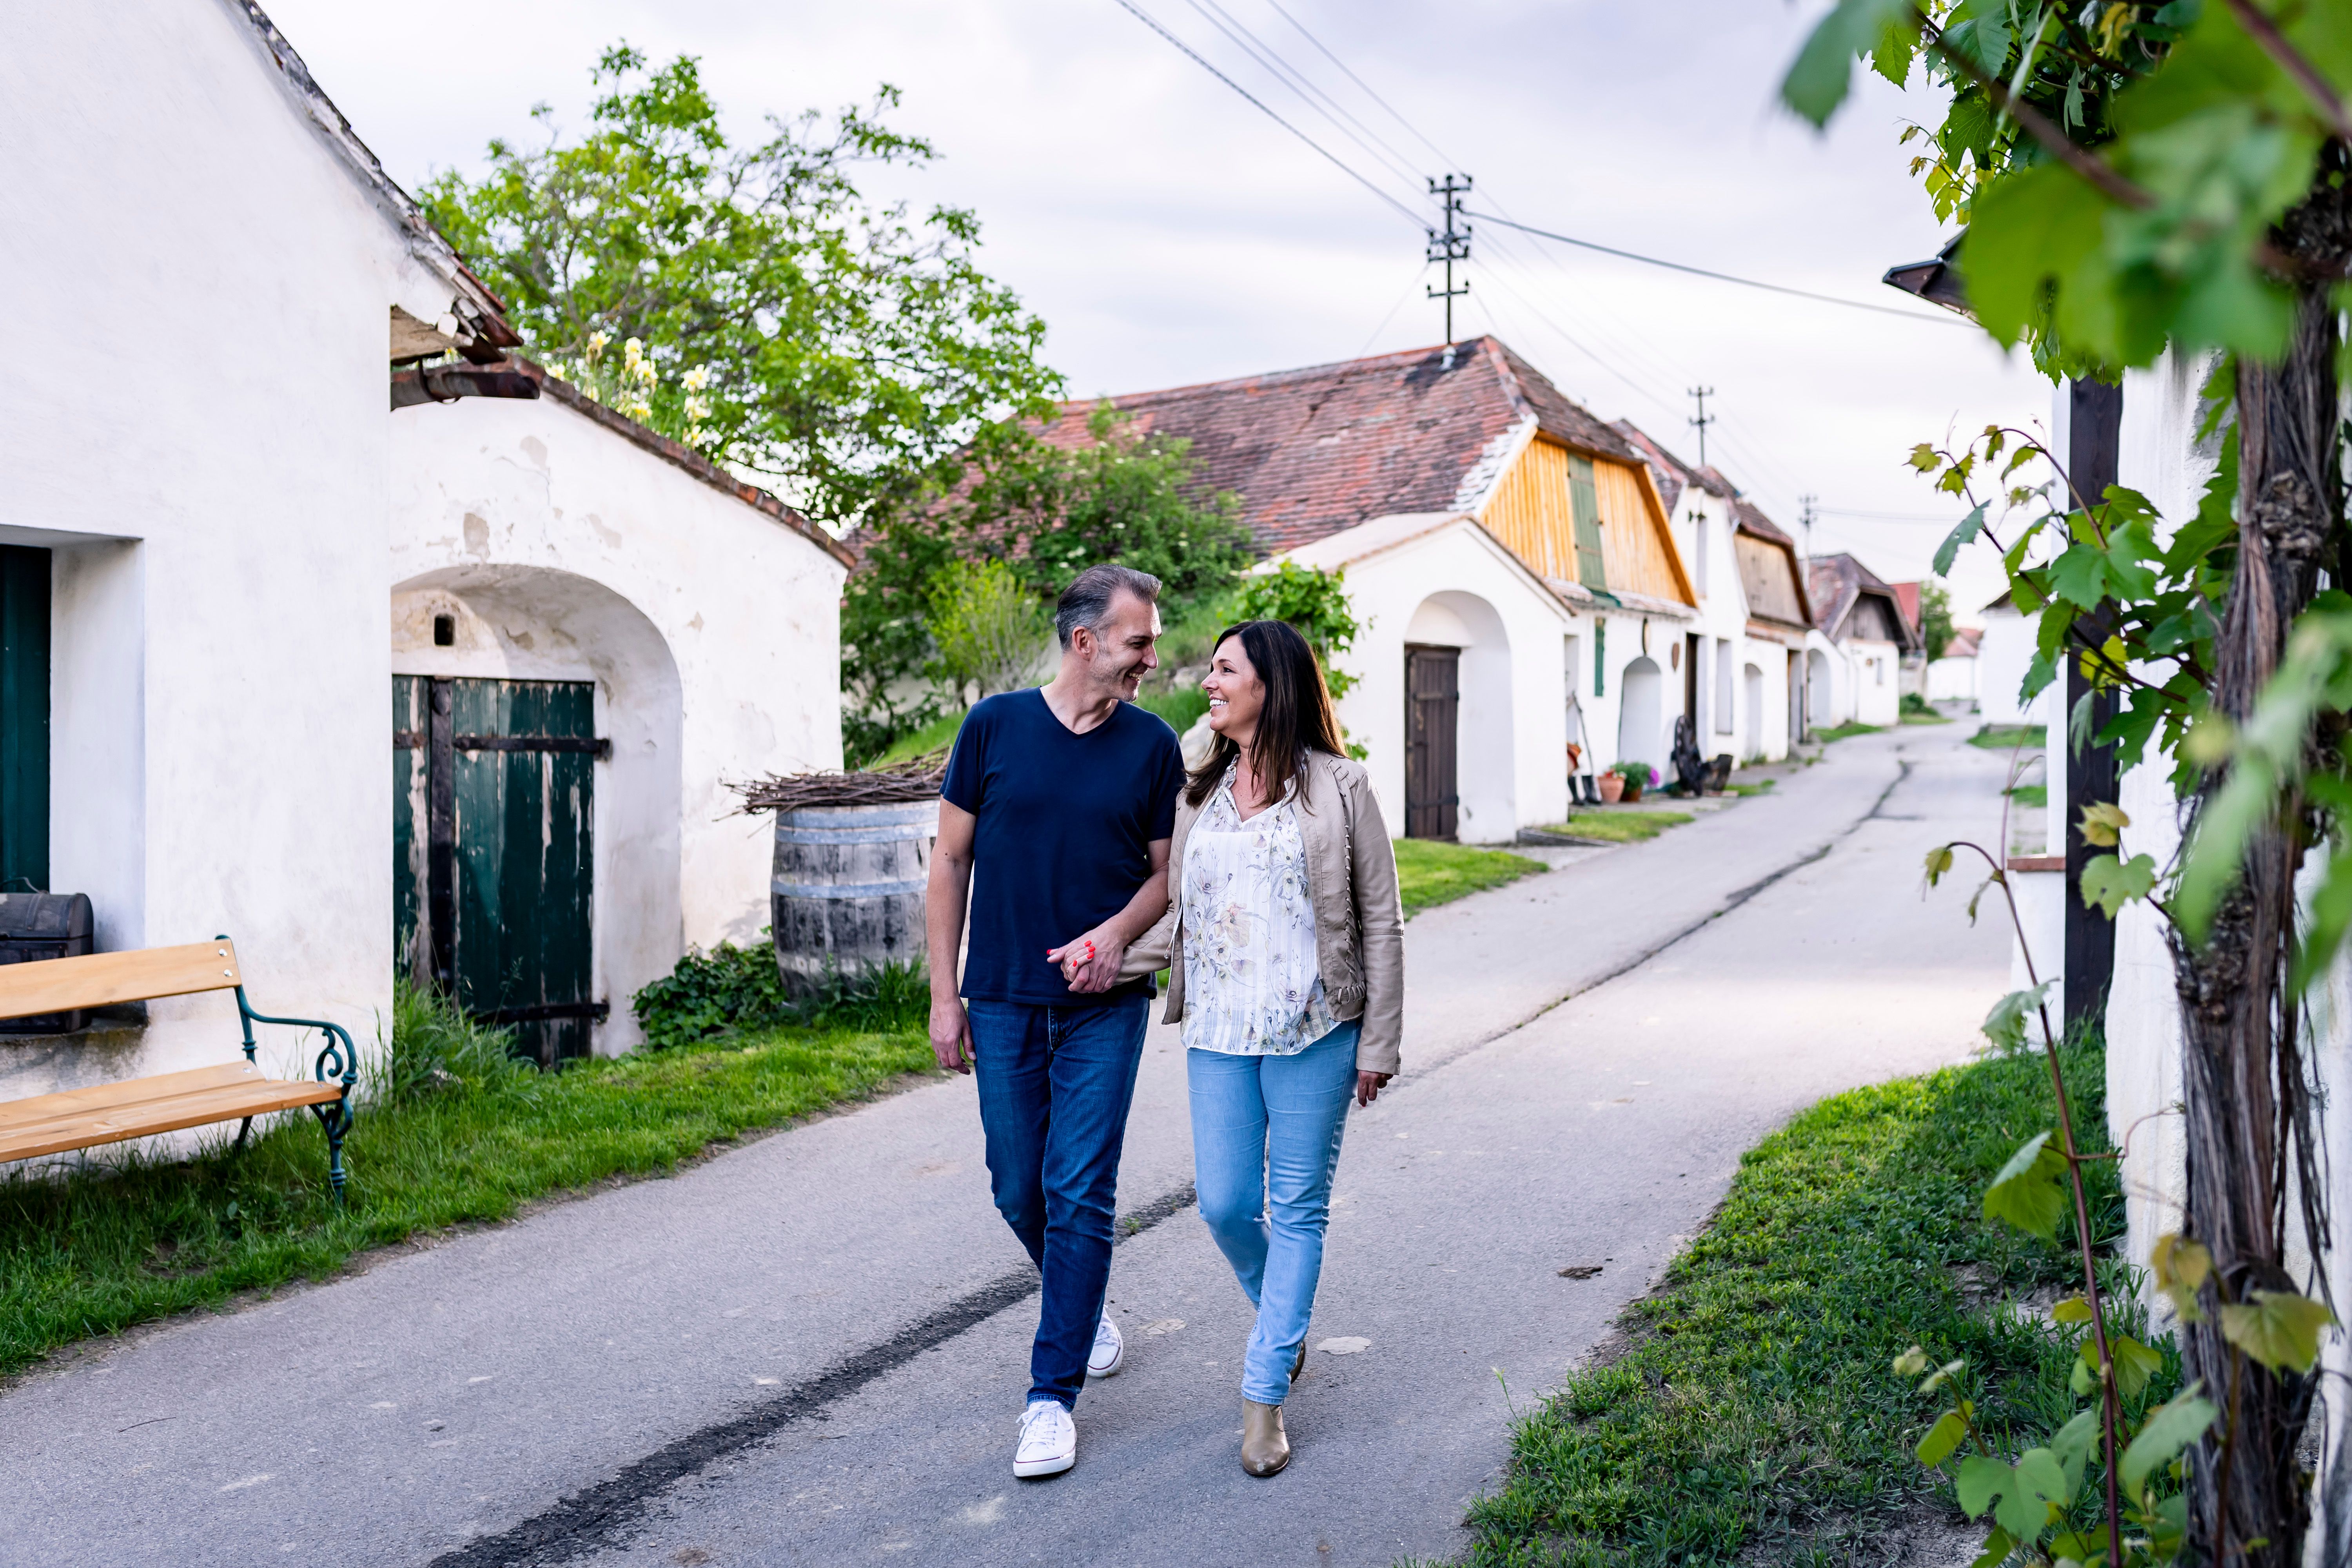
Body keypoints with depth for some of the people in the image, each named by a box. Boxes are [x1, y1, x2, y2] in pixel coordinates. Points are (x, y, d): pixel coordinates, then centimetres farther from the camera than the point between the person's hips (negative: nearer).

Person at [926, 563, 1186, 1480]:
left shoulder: (1152, 745, -1)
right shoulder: (994, 726, -2)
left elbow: (1167, 871, 6)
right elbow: (951, 861, 3)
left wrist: (1116, 933, -15)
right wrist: (943, 994, 0)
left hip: (1104, 1005, -1)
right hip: (1003, 1002, 1)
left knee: (1079, 1196, -3)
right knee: (1019, 1191, 11)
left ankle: (1053, 1394, 8)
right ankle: (1086, 1309, 40)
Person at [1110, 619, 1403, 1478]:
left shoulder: (1337, 787, -3)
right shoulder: (1199, 793, 9)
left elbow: (1380, 920, -1)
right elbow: (1181, 915, 13)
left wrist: (1378, 1042, -3)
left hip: (1314, 1032, -4)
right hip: (1218, 1031, 4)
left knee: (1297, 1209, 4)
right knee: (1224, 1203, 6)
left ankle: (1264, 1392, 14)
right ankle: (1283, 1319, 37)